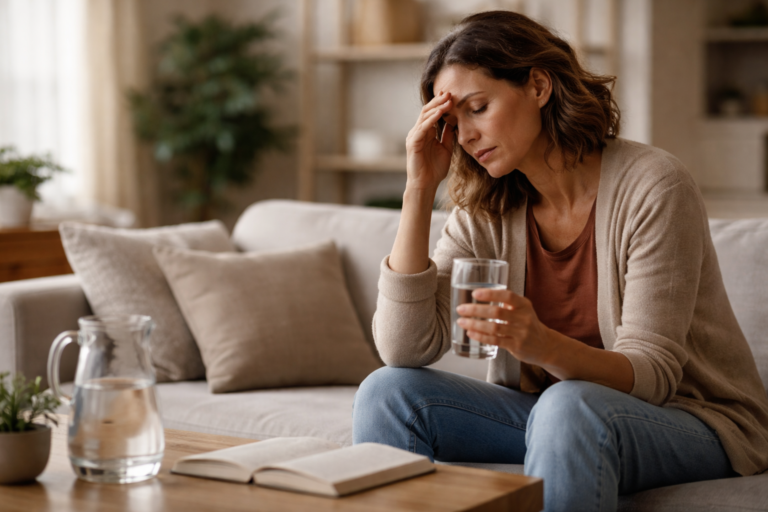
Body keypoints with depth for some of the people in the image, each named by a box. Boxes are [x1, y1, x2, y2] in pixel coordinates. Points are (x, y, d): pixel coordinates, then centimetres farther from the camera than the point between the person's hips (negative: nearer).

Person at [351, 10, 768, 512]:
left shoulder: (653, 186, -16)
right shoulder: (485, 212, -1)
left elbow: (651, 373, -19)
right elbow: (404, 349, -11)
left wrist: (542, 344, -40)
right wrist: (421, 187, -12)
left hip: (691, 419, -5)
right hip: (547, 411, 5)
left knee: (569, 407, -37)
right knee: (388, 392, -13)